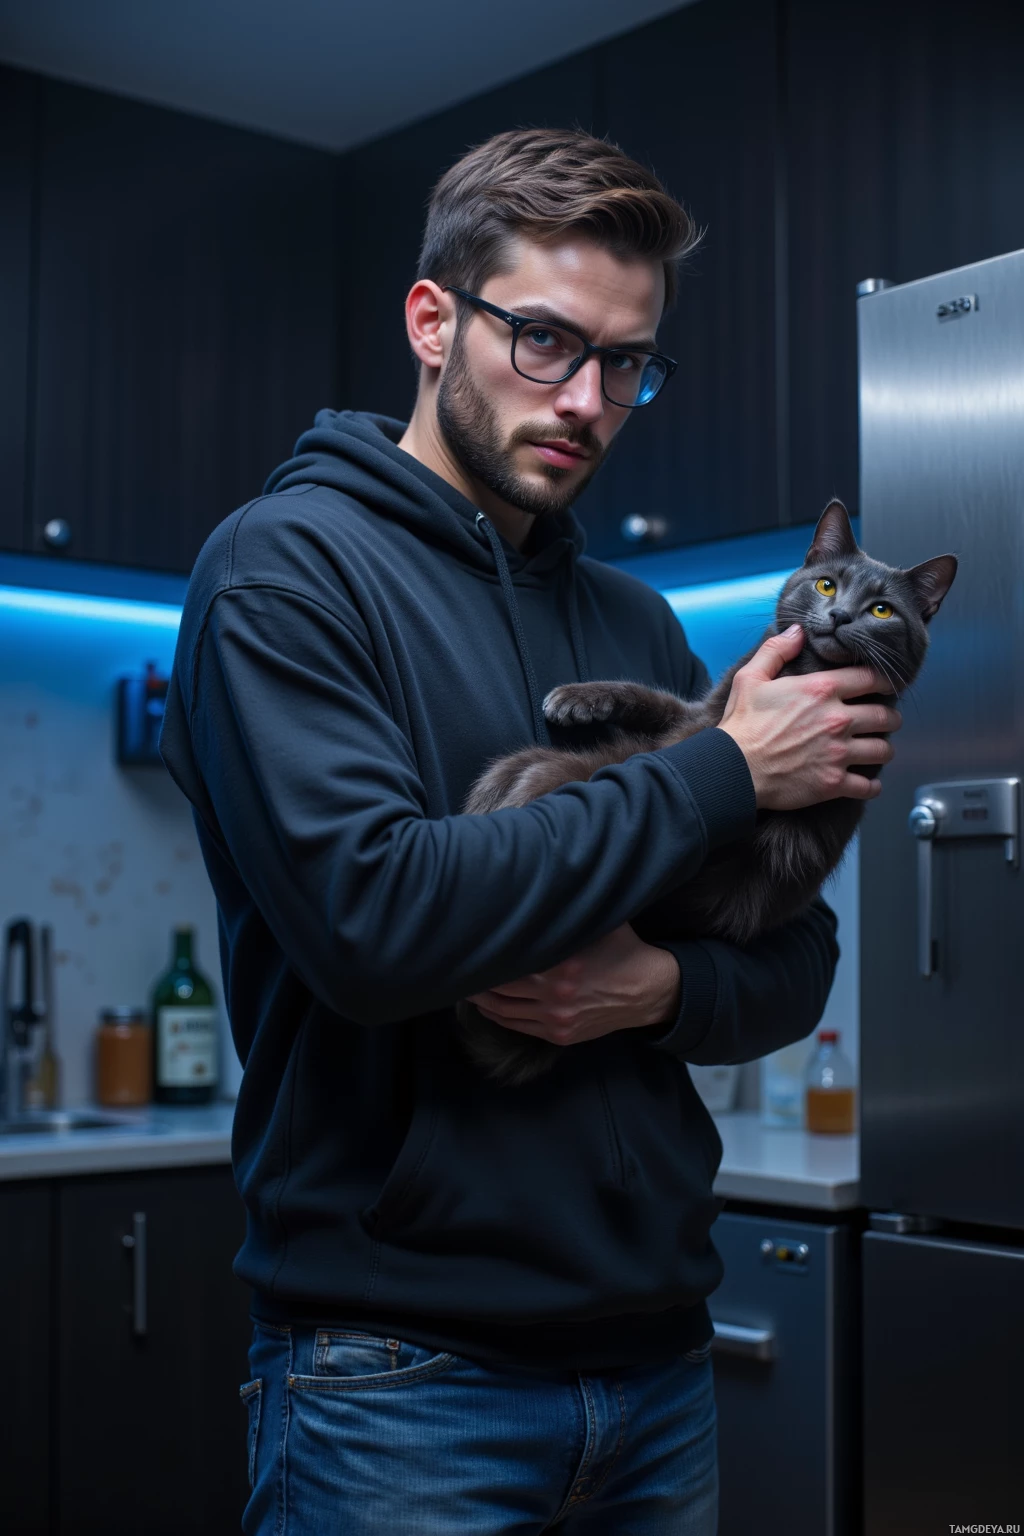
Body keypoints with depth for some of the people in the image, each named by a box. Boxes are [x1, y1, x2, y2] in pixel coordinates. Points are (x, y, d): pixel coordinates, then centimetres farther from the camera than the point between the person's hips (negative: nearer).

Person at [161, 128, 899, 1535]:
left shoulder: (634, 620, 10)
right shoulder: (287, 563, -9)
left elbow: (797, 970, 10)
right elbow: (373, 918, -24)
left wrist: (664, 988, -14)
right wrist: (725, 773, -15)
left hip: (658, 1356, 6)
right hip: (403, 1371, -6)